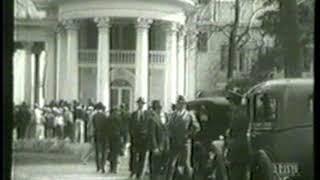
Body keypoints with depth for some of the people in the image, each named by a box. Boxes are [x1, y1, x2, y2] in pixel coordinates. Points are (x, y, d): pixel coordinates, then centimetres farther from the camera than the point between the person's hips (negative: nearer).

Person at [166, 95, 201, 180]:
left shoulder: (189, 115, -2)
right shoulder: (174, 115, 11)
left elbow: (196, 127, -6)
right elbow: (169, 126, 21)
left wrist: (189, 134, -6)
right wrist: (171, 135, 8)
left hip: (185, 143, -3)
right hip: (174, 143, 3)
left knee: (186, 164, 4)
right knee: (171, 164, -2)